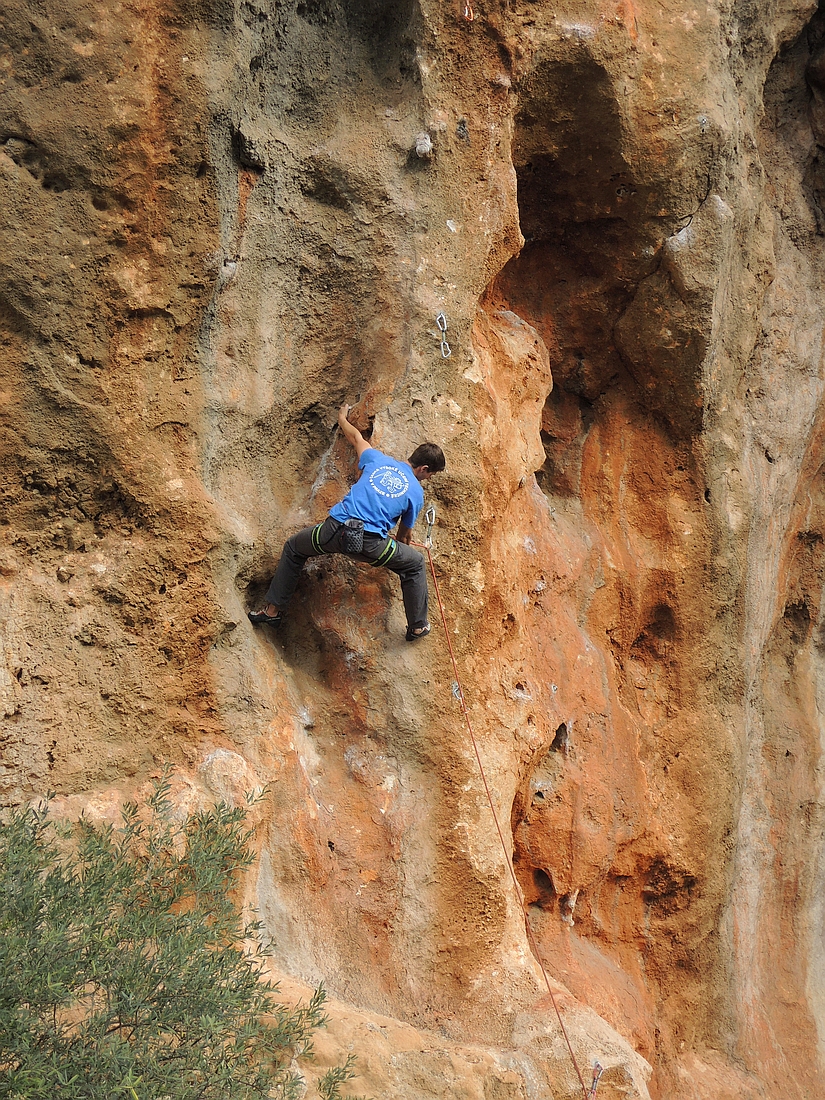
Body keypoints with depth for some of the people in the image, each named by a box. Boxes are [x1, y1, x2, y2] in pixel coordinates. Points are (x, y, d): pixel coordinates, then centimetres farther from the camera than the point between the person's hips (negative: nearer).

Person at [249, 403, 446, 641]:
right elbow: (404, 534, 22)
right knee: (416, 565, 24)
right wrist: (400, 548, 45)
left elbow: (355, 437, 35)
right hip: (370, 544, -2)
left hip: (336, 530, 2)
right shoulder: (416, 493, 10)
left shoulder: (378, 459, 16)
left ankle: (273, 610, 30)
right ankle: (418, 627, 27)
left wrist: (343, 418, 56)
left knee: (293, 548, 31)